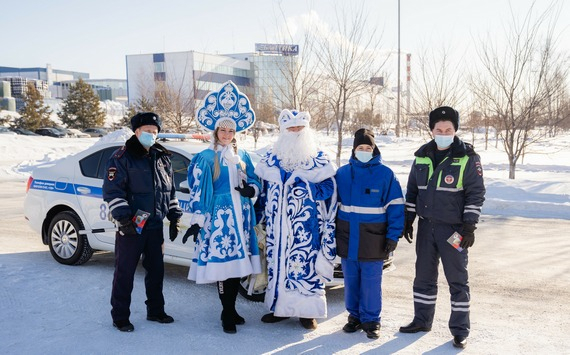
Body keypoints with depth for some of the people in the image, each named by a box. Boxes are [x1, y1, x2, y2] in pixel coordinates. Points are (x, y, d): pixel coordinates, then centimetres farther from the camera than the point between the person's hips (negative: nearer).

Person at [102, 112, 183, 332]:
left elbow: (170, 190, 18)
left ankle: (155, 311, 29)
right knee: (125, 272, 2)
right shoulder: (122, 158, -8)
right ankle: (120, 317, 14)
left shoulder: (162, 158, 12)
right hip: (130, 227, -6)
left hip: (155, 226, 6)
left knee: (156, 270, 14)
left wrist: (174, 217, 13)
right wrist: (123, 217, -21)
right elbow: (112, 190, -13)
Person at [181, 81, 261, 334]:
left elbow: (255, 182, 18)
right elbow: (197, 192, -5)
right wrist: (196, 222, -10)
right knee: (222, 264, -6)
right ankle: (227, 314, 7)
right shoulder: (206, 158, -3)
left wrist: (250, 189, -6)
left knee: (238, 262, 7)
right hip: (218, 216, -5)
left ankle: (231, 310, 21)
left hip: (240, 216, 5)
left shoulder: (242, 156, 12)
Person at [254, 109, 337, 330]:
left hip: (307, 227, -3)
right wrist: (264, 218, 14)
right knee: (277, 261, 7)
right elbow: (263, 191, 16)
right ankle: (280, 306, 22)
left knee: (307, 263, -3)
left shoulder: (319, 160, 3)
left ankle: (307, 311, 9)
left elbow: (329, 191, 0)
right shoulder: (270, 159, 11)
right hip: (277, 226, 3)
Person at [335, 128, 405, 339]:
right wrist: (333, 233, 10)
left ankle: (371, 320, 17)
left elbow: (395, 207, -3)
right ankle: (354, 316, 26)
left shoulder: (386, 174, -3)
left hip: (373, 241, -3)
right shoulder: (342, 173, 5)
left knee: (371, 282, 1)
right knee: (350, 280, 11)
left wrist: (393, 235, -8)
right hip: (347, 239, 3)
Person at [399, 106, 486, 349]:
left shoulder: (467, 157, -7)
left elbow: (476, 194, -7)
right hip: (426, 226, 5)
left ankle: (460, 330, 13)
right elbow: (412, 189, 13)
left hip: (453, 229, -4)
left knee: (457, 279, 2)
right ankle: (422, 321, 28)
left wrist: (469, 226, -12)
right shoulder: (422, 155, 6)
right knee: (423, 276, 13)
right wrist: (408, 219, 10)